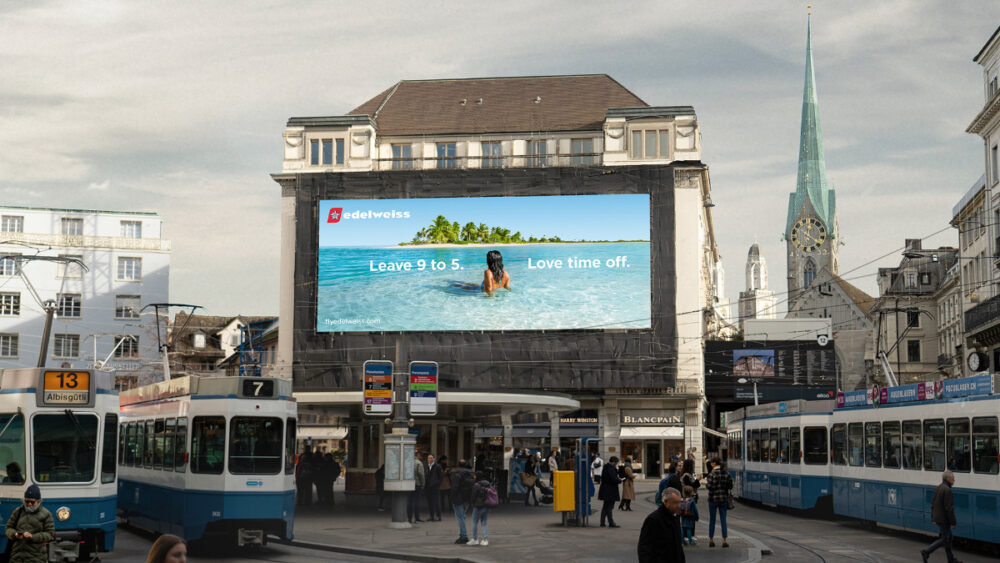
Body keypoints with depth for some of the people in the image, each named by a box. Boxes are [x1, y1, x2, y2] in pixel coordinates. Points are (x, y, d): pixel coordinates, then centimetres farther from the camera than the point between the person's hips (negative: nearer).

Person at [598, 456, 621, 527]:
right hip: (610, 491, -9)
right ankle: (611, 523, -2)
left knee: (605, 507, 14)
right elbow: (614, 479, -24)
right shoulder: (611, 468, -18)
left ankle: (602, 523, 17)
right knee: (610, 507, -5)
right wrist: (620, 480, -3)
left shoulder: (606, 467, 12)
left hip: (605, 491, 9)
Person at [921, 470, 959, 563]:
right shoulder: (947, 490, -20)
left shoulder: (938, 488, 9)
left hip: (937, 517, 10)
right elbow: (949, 508, -23)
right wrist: (953, 522, -17)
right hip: (944, 519, -10)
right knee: (944, 539, -2)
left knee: (949, 537, 16)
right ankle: (926, 552, -6)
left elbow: (933, 503, 14)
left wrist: (933, 518, 19)